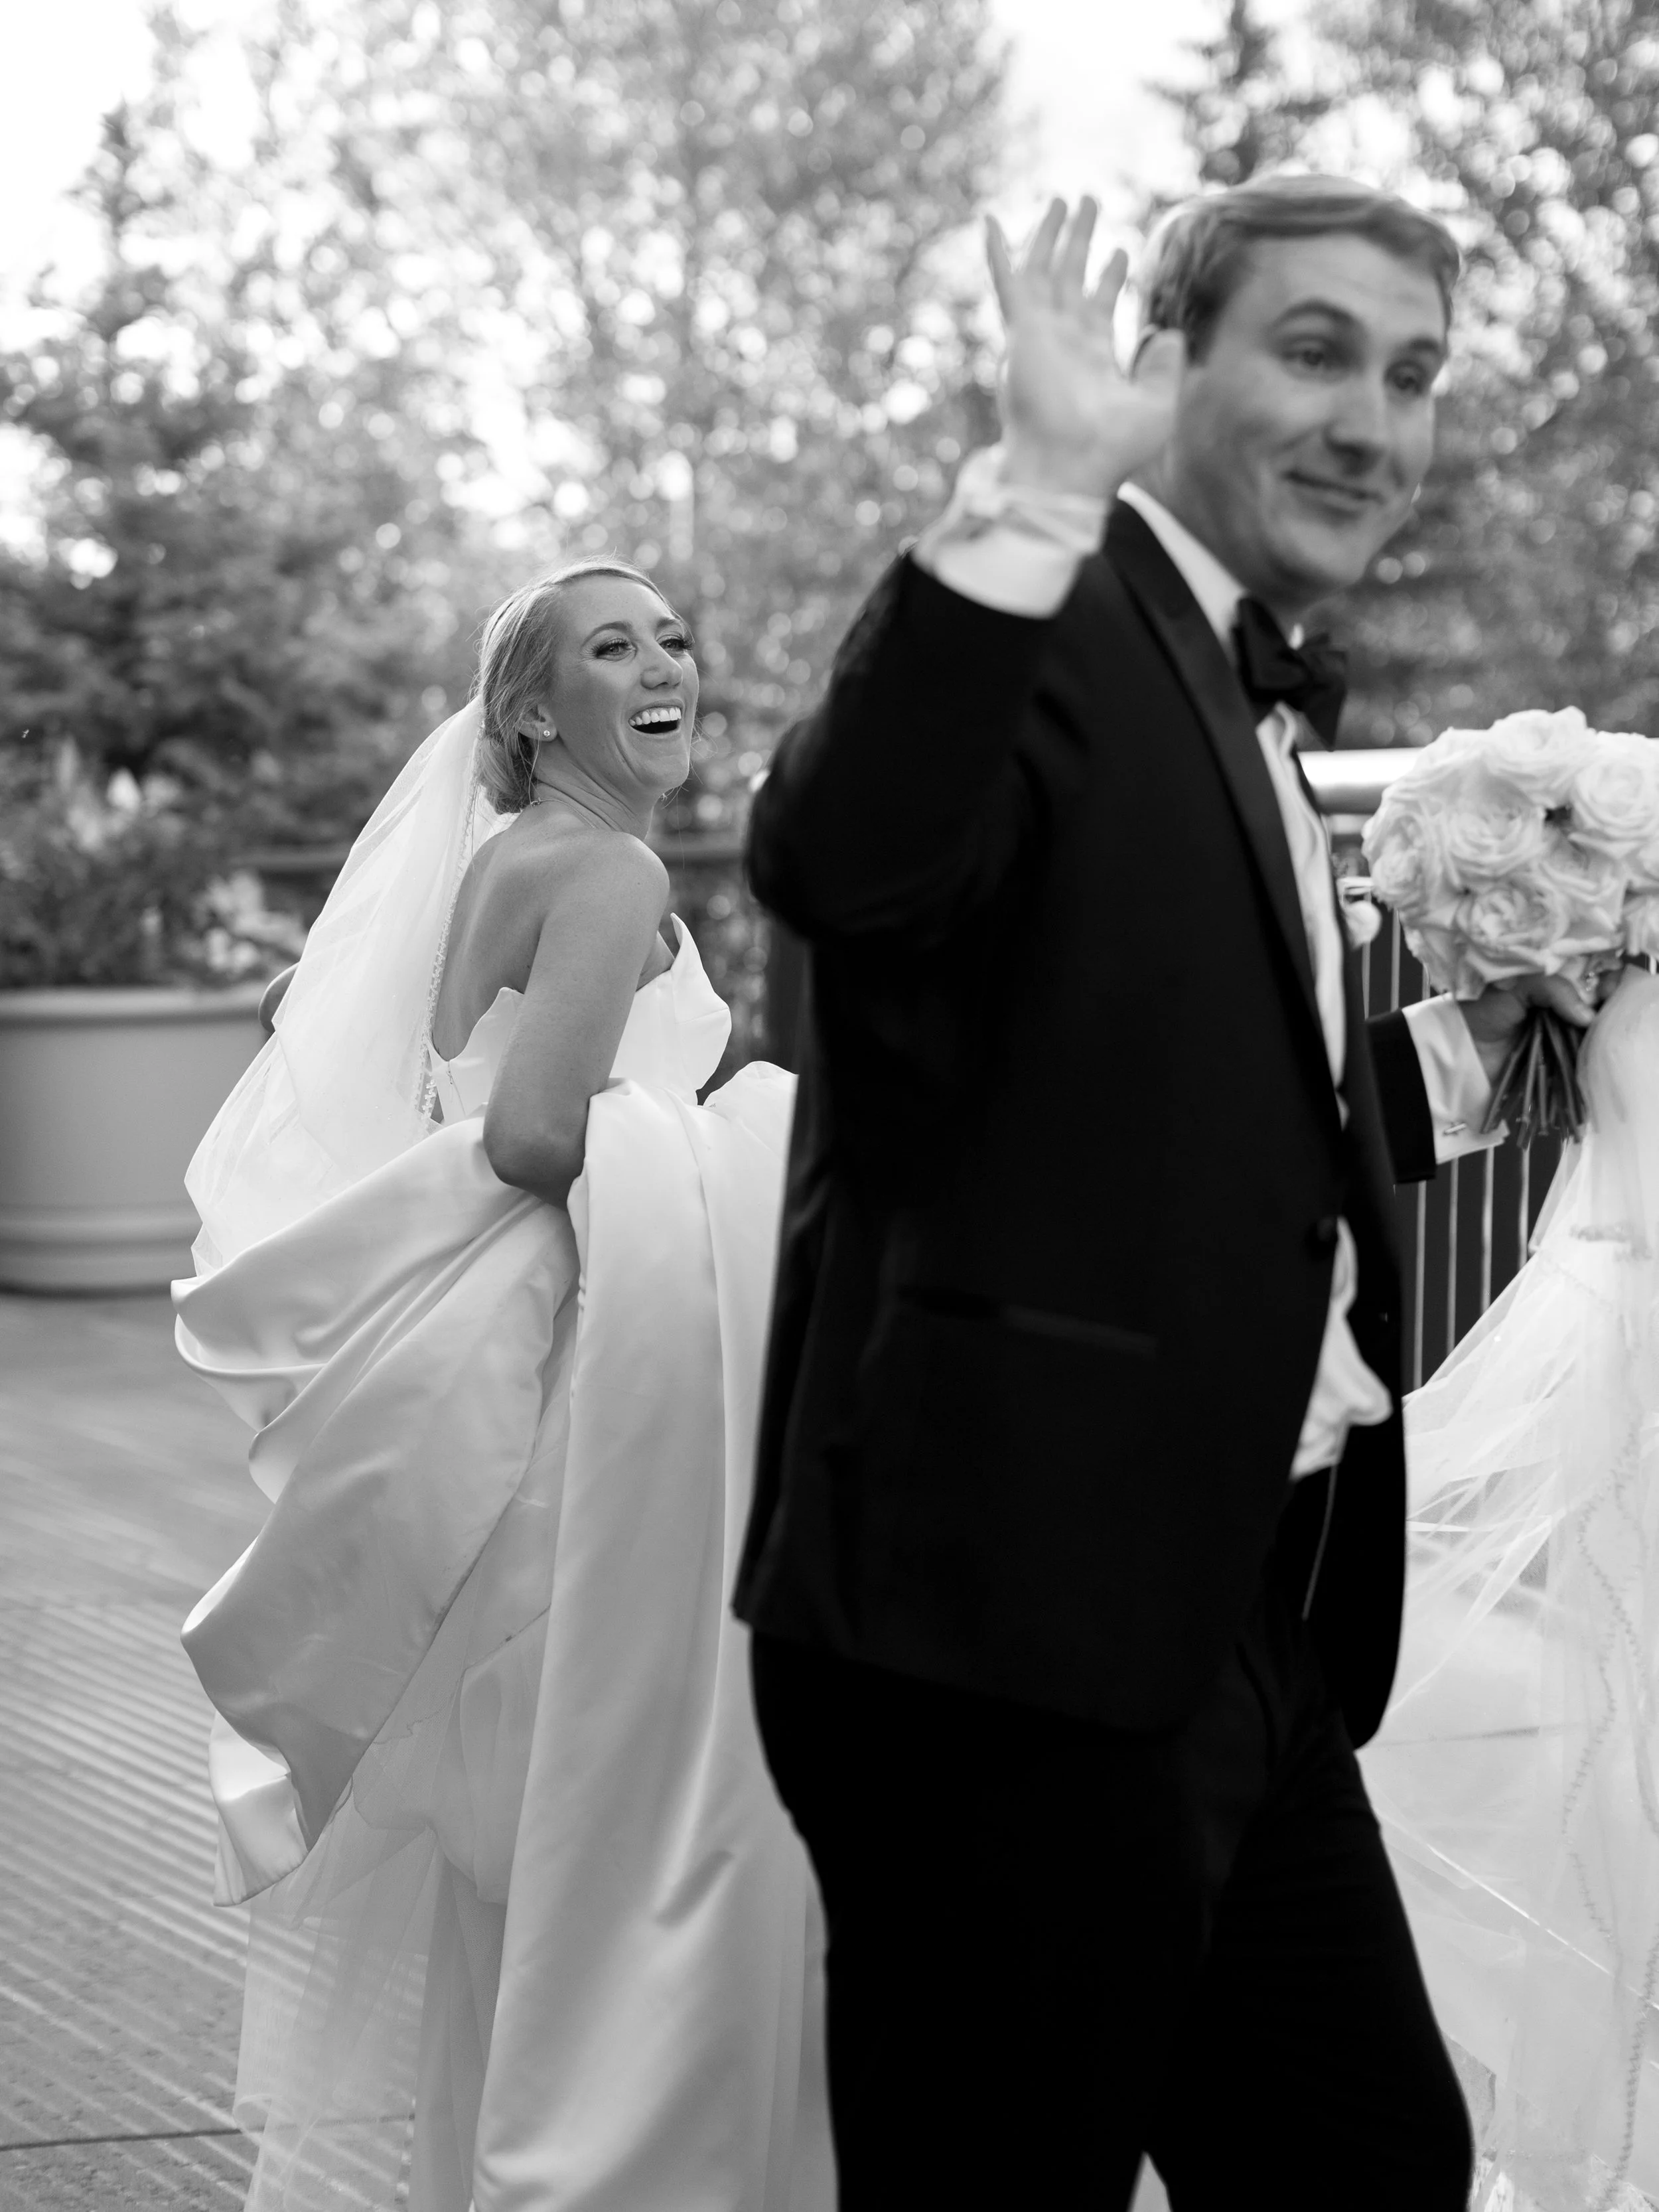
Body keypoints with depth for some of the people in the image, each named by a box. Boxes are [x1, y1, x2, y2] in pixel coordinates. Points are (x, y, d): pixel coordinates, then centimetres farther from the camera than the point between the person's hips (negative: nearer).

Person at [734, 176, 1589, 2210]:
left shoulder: (1260, 713, 19)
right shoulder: (1050, 631, -9)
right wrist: (1039, 480, -34)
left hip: (1237, 1628, 9)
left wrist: (1473, 1039, 20)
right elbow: (836, 860, -32)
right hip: (1019, 1625, -9)